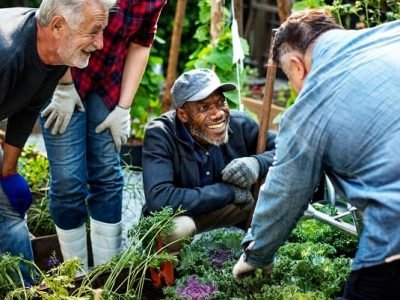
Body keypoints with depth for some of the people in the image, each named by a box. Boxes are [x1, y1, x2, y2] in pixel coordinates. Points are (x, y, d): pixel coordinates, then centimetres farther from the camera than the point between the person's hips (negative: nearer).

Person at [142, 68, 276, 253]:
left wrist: (257, 162, -31)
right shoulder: (160, 135, -27)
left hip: (230, 207, 4)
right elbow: (159, 199, -39)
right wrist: (229, 191, -32)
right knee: (175, 229, -38)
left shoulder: (240, 124, -15)